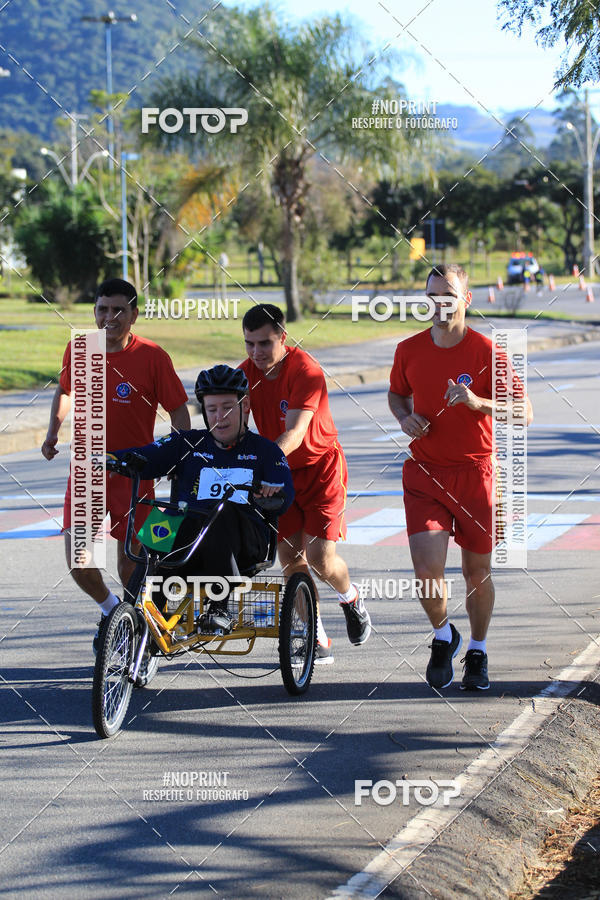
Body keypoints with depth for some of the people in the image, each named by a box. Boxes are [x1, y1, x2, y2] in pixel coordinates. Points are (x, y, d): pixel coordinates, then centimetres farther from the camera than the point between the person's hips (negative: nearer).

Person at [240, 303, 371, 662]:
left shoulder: (306, 372, -23)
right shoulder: (247, 373, -5)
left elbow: (294, 434, -32)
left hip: (320, 467, -5)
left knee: (321, 558, -12)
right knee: (290, 558, -2)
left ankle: (351, 598, 22)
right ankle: (317, 641, 9)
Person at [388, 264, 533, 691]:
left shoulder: (486, 352, -8)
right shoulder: (409, 350, 1)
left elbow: (523, 411, -10)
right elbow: (397, 394, 21)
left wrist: (478, 403, -26)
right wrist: (405, 418, -2)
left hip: (474, 472, -1)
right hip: (424, 473, 1)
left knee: (477, 572, 8)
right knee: (427, 569, -13)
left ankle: (478, 653, 30)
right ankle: (443, 635, 16)